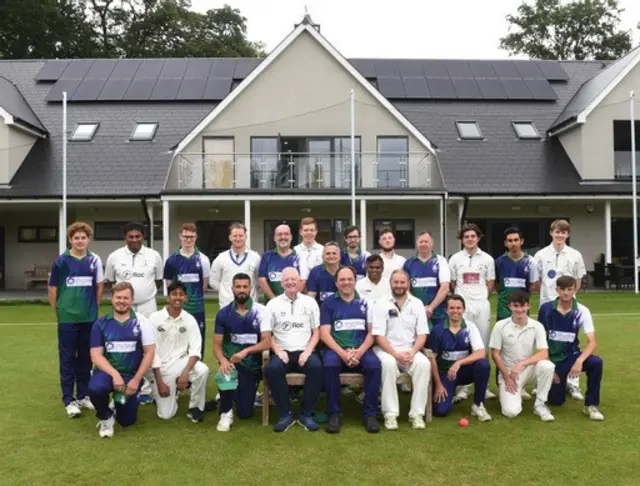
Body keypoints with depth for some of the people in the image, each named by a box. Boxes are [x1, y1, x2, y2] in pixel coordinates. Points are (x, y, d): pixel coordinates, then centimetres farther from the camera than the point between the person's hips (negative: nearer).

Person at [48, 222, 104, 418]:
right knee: (67, 359, 3)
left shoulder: (95, 260, 1)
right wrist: (58, 313, 3)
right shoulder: (61, 261, -5)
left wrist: (93, 308, 10)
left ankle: (83, 395, 23)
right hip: (67, 318, -2)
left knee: (86, 358, 11)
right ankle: (68, 399, 11)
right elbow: (52, 289, 0)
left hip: (89, 318, 3)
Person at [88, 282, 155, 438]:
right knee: (95, 388, -35)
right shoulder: (101, 324, -2)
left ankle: (120, 401, 36)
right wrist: (115, 374, -21)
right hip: (107, 372, 0)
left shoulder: (141, 322, -3)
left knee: (127, 421, -1)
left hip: (131, 375, 0)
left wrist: (136, 380, -12)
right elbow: (96, 356, -6)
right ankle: (106, 417, -1)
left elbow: (149, 353, -4)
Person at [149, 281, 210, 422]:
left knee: (203, 370, -32)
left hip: (181, 362, 1)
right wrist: (160, 382, -12)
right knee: (166, 414, -5)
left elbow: (195, 350, -11)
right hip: (162, 367, -1)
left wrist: (186, 372, -28)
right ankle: (173, 390, 29)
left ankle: (195, 407, -7)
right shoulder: (155, 318, -9)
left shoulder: (190, 320, -4)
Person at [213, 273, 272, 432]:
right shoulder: (223, 314, 0)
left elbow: (267, 343, -12)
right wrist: (223, 360, -23)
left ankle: (244, 394, 37)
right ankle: (226, 413, -10)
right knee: (225, 374, -37)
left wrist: (246, 351, -28)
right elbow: (217, 345, -1)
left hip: (252, 365, 0)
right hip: (230, 362, 0)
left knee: (245, 413, 0)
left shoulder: (261, 311, -6)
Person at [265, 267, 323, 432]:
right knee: (272, 369, -33)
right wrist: (278, 350, -11)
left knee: (316, 367, -32)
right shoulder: (273, 304, 9)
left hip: (304, 351, 0)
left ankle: (306, 414, -16)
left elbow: (316, 331, 8)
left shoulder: (310, 302, 10)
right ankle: (285, 414, -16)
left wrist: (308, 351, -9)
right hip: (282, 352, 0)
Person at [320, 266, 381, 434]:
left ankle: (370, 414, -15)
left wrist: (360, 351, -13)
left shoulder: (365, 302, 12)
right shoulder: (328, 303, 8)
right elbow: (324, 334, -1)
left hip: (361, 350, 1)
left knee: (374, 364, -30)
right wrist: (343, 353, -17)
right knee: (330, 363, -34)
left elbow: (372, 332, 6)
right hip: (336, 349, -1)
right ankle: (334, 414, -19)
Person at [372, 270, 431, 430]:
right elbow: (379, 337, -8)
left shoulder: (417, 304, 7)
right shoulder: (381, 305, -2)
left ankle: (417, 413, -20)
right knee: (388, 363, -36)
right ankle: (390, 414, -26)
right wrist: (396, 354, -20)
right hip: (386, 349, -2)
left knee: (424, 363, -29)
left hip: (410, 350, 2)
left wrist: (412, 352, -14)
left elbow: (422, 335, 4)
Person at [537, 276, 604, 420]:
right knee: (556, 401, -2)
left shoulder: (582, 311, -11)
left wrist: (579, 360, -36)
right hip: (551, 359, 0)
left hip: (571, 356, 0)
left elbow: (592, 342, -18)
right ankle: (554, 384, 34)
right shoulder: (546, 309, -10)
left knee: (596, 362, -31)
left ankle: (591, 405, -11)